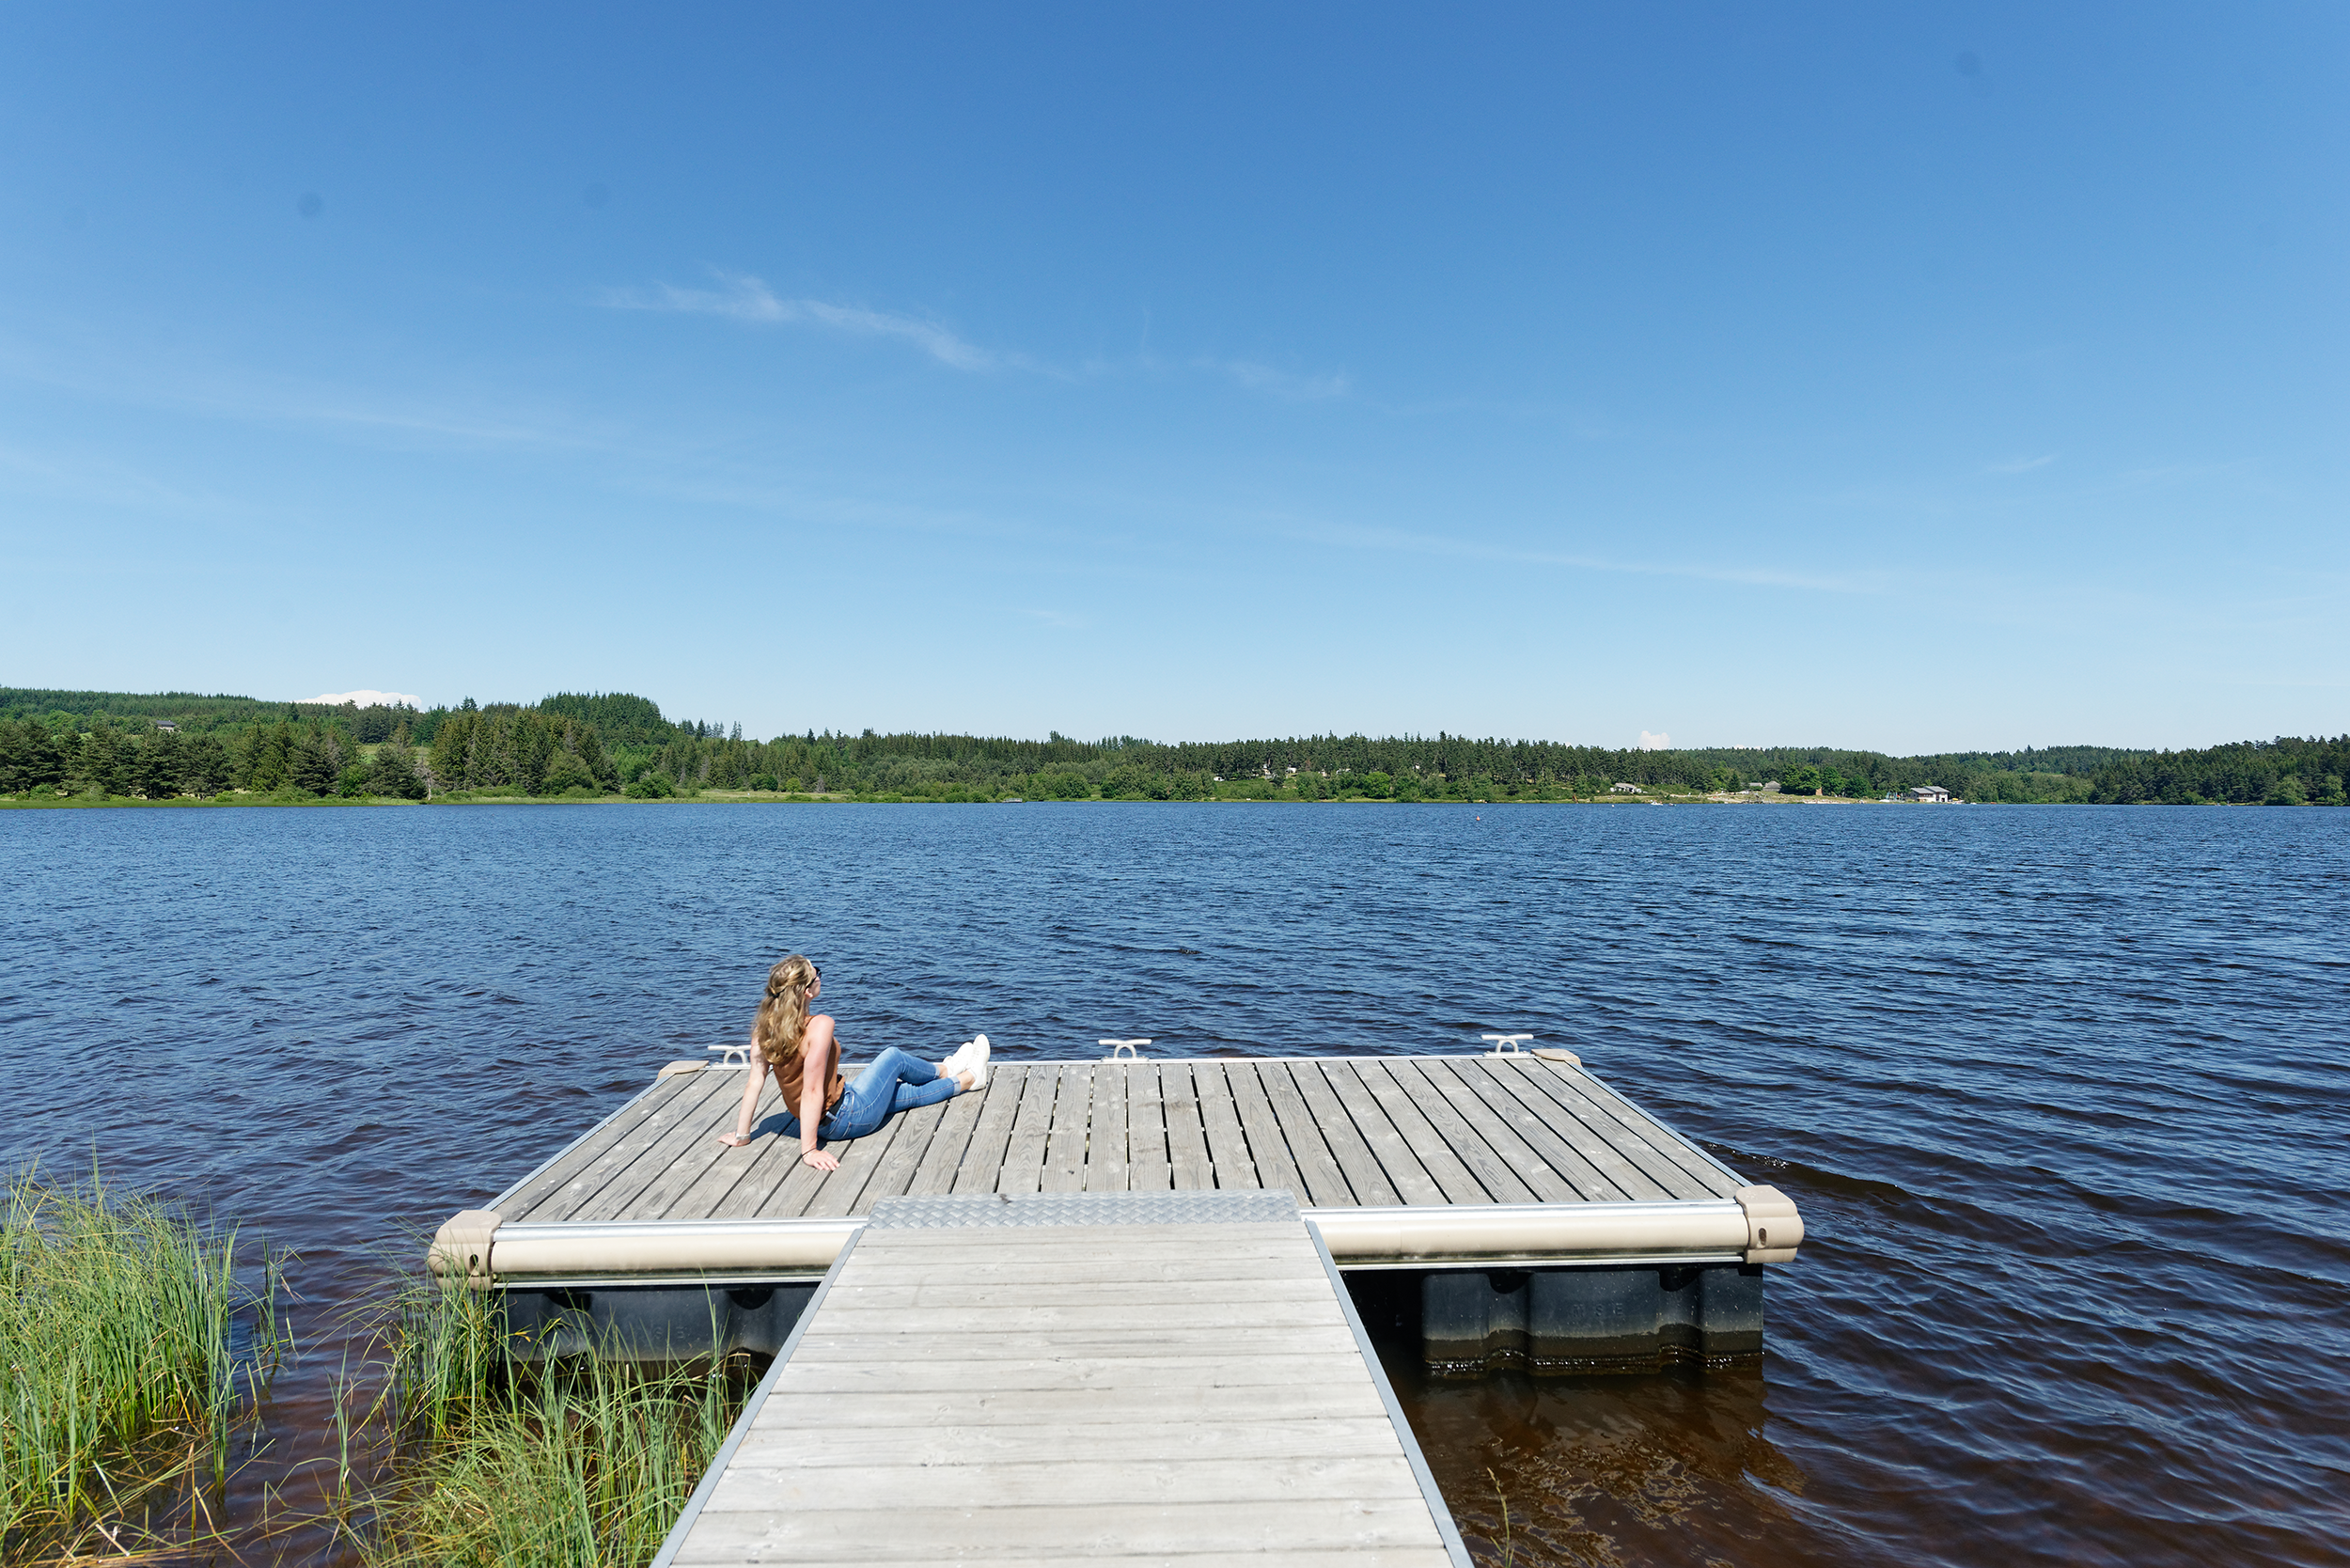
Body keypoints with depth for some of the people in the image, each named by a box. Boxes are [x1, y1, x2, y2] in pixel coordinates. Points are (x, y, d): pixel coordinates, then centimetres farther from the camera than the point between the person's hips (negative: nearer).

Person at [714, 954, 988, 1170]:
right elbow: (812, 1090, -32)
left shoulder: (765, 1025, -9)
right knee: (893, 1056, 17)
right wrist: (809, 1150, -29)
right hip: (847, 1119, -7)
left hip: (822, 1121, 7)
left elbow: (754, 1080, -7)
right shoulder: (819, 1025, -31)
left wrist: (741, 1135, -1)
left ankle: (968, 1079, 52)